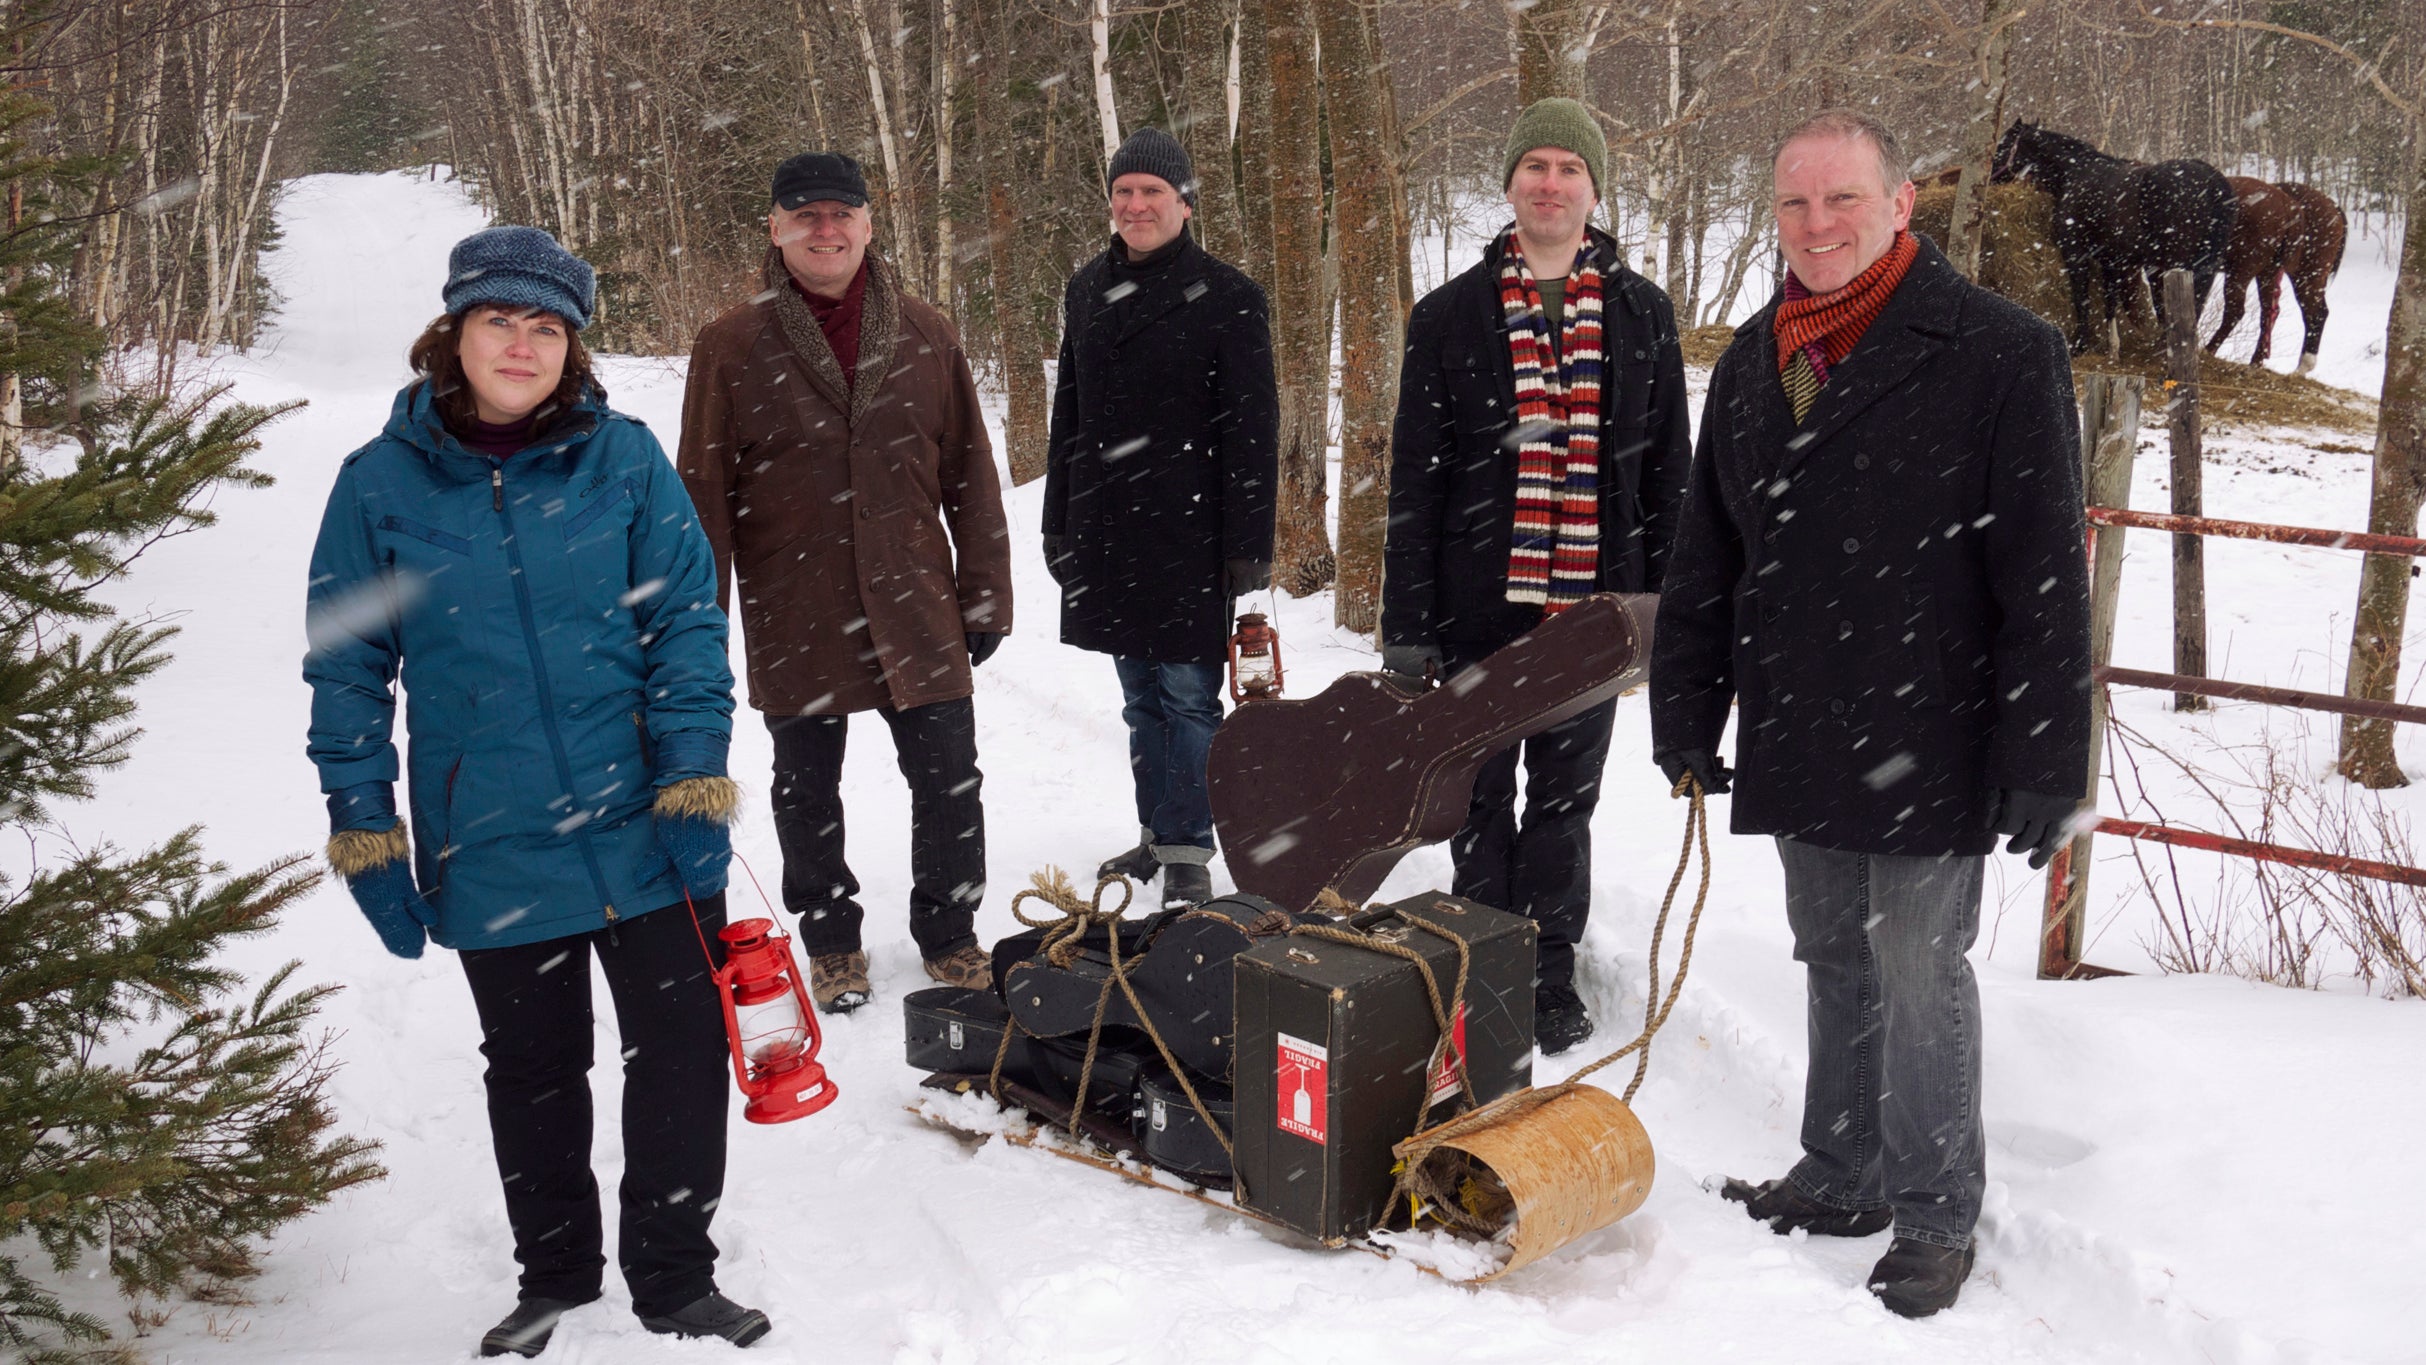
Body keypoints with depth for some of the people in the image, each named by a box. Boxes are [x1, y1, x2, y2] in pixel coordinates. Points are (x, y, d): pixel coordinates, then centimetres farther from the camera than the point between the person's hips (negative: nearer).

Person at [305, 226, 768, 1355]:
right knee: (533, 1072, 16)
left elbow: (688, 621, -2)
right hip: (491, 854, 1)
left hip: (649, 835, 0)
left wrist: (696, 777, -10)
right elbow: (348, 671, 2)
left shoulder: (625, 459, -3)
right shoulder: (380, 485, -3)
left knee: (681, 1056, 6)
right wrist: (363, 830, -1)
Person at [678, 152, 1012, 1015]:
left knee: (949, 783, 6)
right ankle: (831, 943, 31)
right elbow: (705, 498, -1)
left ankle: (949, 936, 27)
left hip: (916, 613, 1)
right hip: (795, 624, -1)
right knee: (808, 793, 12)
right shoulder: (731, 349, -3)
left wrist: (985, 596, 6)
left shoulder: (926, 337, 4)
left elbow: (971, 479, 8)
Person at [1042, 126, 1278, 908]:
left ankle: (1189, 854, 5)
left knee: (1187, 693, -2)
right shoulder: (1086, 291, 12)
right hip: (1107, 529, 6)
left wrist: (1249, 544, -12)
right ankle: (1158, 832, 26)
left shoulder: (1226, 297, -5)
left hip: (1189, 534, -6)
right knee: (1140, 695, 14)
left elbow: (1253, 428, -7)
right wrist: (1058, 523, 15)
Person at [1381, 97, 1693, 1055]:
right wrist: (1406, 624, -5)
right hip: (1478, 607, -1)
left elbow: (1666, 471, 8)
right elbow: (1415, 480, 0)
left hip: (1594, 608, 1)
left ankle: (1550, 969, 25)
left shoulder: (1642, 314, 6)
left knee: (1566, 798, 11)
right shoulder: (1450, 316, 2)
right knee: (1481, 802, 9)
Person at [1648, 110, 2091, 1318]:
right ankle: (1840, 1181, 32)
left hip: (1928, 750, -6)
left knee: (1919, 976, 3)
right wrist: (1686, 715, 12)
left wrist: (2044, 760, -15)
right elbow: (1704, 559, 14)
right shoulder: (1752, 362, 9)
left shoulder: (2000, 354, -10)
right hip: (1798, 745, 6)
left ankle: (1934, 1220, 19)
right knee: (1836, 970, 17)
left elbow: (2046, 576, -13)